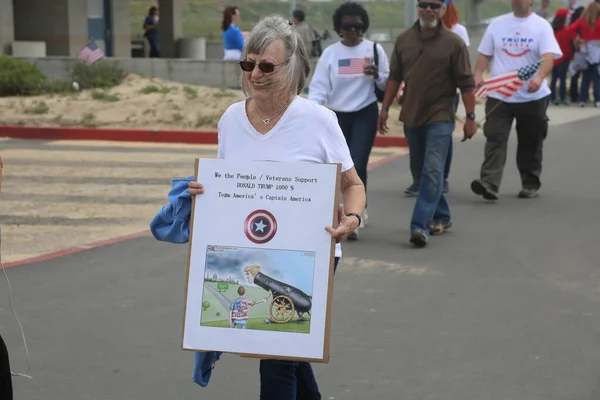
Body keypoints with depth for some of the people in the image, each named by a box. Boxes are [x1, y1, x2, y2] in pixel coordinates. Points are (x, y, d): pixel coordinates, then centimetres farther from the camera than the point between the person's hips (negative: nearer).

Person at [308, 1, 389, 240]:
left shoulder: (374, 49, -2)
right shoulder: (330, 53, 0)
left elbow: (387, 84, 4)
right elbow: (319, 86, -5)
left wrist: (377, 75, -18)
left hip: (365, 114, -3)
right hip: (337, 116, 3)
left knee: (357, 165, -16)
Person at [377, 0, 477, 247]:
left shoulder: (454, 43, -7)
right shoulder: (403, 40, 5)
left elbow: (466, 83, -6)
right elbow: (395, 77, 11)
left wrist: (470, 117, -8)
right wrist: (385, 108, 8)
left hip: (440, 117, -5)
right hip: (411, 116, 5)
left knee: (432, 171, -13)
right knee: (425, 169, 14)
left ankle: (421, 225, -16)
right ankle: (441, 217, 29)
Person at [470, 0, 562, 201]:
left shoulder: (541, 26, -3)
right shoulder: (497, 24, 7)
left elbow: (549, 57, -15)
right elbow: (484, 54, 12)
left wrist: (539, 78, -33)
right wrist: (478, 75, -5)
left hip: (532, 96, -1)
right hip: (498, 95, 2)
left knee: (530, 143, 10)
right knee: (495, 139, -11)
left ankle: (530, 183, 24)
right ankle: (489, 183, -20)